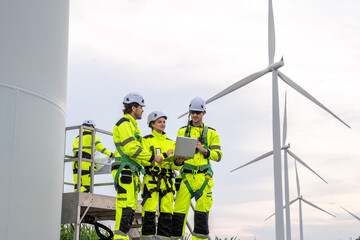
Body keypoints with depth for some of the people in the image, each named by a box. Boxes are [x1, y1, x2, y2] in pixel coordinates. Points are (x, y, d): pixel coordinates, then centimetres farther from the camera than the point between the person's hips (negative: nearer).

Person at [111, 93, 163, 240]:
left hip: (131, 172, 11)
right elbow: (131, 148, -17)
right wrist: (152, 157, -11)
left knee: (131, 208, 8)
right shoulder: (124, 123, -7)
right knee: (126, 206, -17)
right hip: (124, 171, -11)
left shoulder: (132, 125, 26)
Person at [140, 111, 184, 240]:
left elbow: (173, 166, 13)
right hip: (151, 180, -4)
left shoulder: (170, 142, 20)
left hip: (167, 182, 4)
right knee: (149, 214, -8)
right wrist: (165, 155, -15)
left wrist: (178, 162, -10)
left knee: (166, 214, -1)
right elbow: (145, 160, -9)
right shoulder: (146, 140, 6)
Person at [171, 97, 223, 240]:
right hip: (186, 176, 0)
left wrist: (203, 150, -12)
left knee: (202, 213, -3)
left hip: (203, 178, 0)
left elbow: (218, 155, 5)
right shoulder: (182, 132, 14)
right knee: (179, 212, -7)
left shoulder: (211, 133, 11)